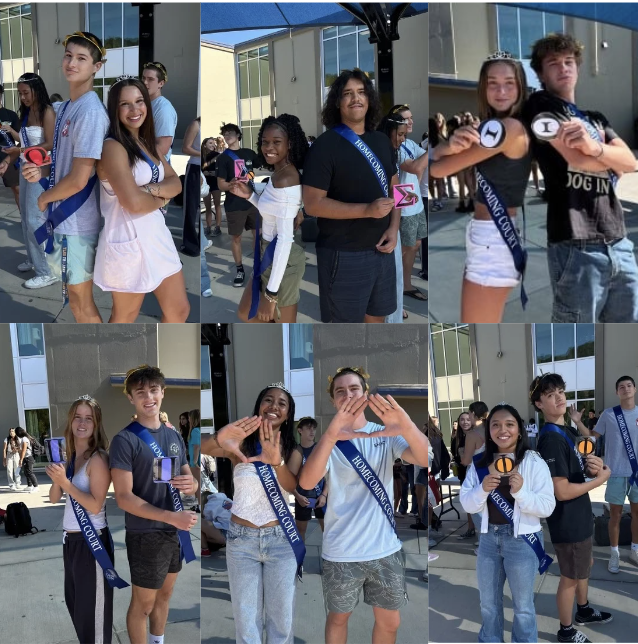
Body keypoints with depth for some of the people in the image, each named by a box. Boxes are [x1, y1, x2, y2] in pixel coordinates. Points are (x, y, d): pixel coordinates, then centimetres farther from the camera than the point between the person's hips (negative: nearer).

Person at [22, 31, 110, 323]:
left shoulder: (90, 112, -21)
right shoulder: (68, 106, 9)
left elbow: (79, 178, -23)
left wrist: (44, 197, -7)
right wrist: (41, 171, 1)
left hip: (77, 222, -9)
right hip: (64, 216, 9)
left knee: (82, 303, 4)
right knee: (77, 300, 21)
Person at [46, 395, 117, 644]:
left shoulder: (97, 458, -16)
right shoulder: (69, 457, 7)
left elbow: (95, 505, -21)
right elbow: (54, 498, 4)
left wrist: (65, 482, -24)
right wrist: (56, 479, -15)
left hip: (91, 541, -8)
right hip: (71, 540, 8)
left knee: (92, 608, 3)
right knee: (74, 602, 23)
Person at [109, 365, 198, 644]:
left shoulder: (174, 436, 7)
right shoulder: (125, 440, -14)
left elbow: (190, 482, 14)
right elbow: (124, 498, -19)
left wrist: (190, 484, -12)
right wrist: (172, 517, -25)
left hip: (175, 532, 7)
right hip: (146, 535, -6)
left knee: (164, 594, 20)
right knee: (143, 603, 5)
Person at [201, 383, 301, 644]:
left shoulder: (290, 449, 2)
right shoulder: (241, 443, -4)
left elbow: (294, 488, -18)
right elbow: (202, 449, -25)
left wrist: (277, 462, -39)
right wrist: (218, 440, -50)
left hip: (280, 540, 1)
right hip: (241, 538, -1)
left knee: (281, 618, 7)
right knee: (246, 618, 4)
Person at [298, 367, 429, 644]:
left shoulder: (387, 434, -2)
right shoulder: (328, 442, -7)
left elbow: (425, 459, -21)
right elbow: (306, 482, -28)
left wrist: (407, 427, -44)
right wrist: (330, 436, -47)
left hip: (386, 549, 2)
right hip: (341, 553, -2)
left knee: (389, 622, 16)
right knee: (338, 617, 16)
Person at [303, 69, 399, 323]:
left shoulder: (382, 141, 9)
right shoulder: (325, 145, -12)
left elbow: (393, 187, 15)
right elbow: (313, 204, -17)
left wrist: (394, 228, -4)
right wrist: (367, 209, -25)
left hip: (381, 249, 7)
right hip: (343, 254, -6)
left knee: (376, 317, 18)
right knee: (342, 322, 3)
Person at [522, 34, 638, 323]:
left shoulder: (596, 119, 24)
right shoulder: (540, 104, 4)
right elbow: (577, 159, -11)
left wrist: (594, 148, -13)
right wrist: (612, 162, 8)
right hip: (576, 247, -7)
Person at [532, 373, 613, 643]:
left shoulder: (567, 431, 4)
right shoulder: (551, 439, -26)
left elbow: (580, 464, 14)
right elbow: (562, 491, -29)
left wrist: (594, 465, -10)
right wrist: (600, 479, -18)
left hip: (579, 516, 10)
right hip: (567, 521, -10)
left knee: (585, 565, 28)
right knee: (570, 577, 8)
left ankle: (583, 611, 49)